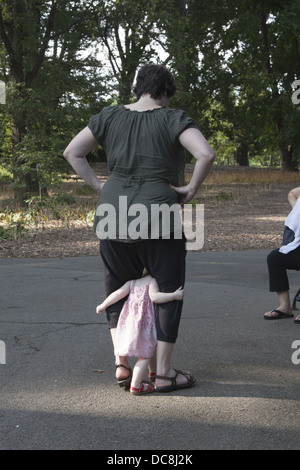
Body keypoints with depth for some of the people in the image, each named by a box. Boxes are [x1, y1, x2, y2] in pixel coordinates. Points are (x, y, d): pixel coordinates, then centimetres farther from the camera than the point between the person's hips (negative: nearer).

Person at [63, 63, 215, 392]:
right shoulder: (172, 119, -5)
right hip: (157, 220, -4)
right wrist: (191, 188, -7)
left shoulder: (110, 117, 7)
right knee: (169, 291, 10)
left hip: (112, 217, 4)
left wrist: (99, 186, 9)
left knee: (117, 290, 20)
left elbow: (72, 152, 7)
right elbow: (206, 154, -20)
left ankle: (121, 365, 20)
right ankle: (163, 372, 11)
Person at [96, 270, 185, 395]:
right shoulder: (152, 281, -7)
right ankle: (135, 385, -8)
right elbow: (154, 296, -22)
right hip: (144, 322, -7)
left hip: (129, 319, 7)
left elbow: (118, 293, 6)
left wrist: (103, 305, 16)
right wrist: (174, 296, -20)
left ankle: (154, 371, 48)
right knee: (145, 355, -2)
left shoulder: (132, 282, 11)